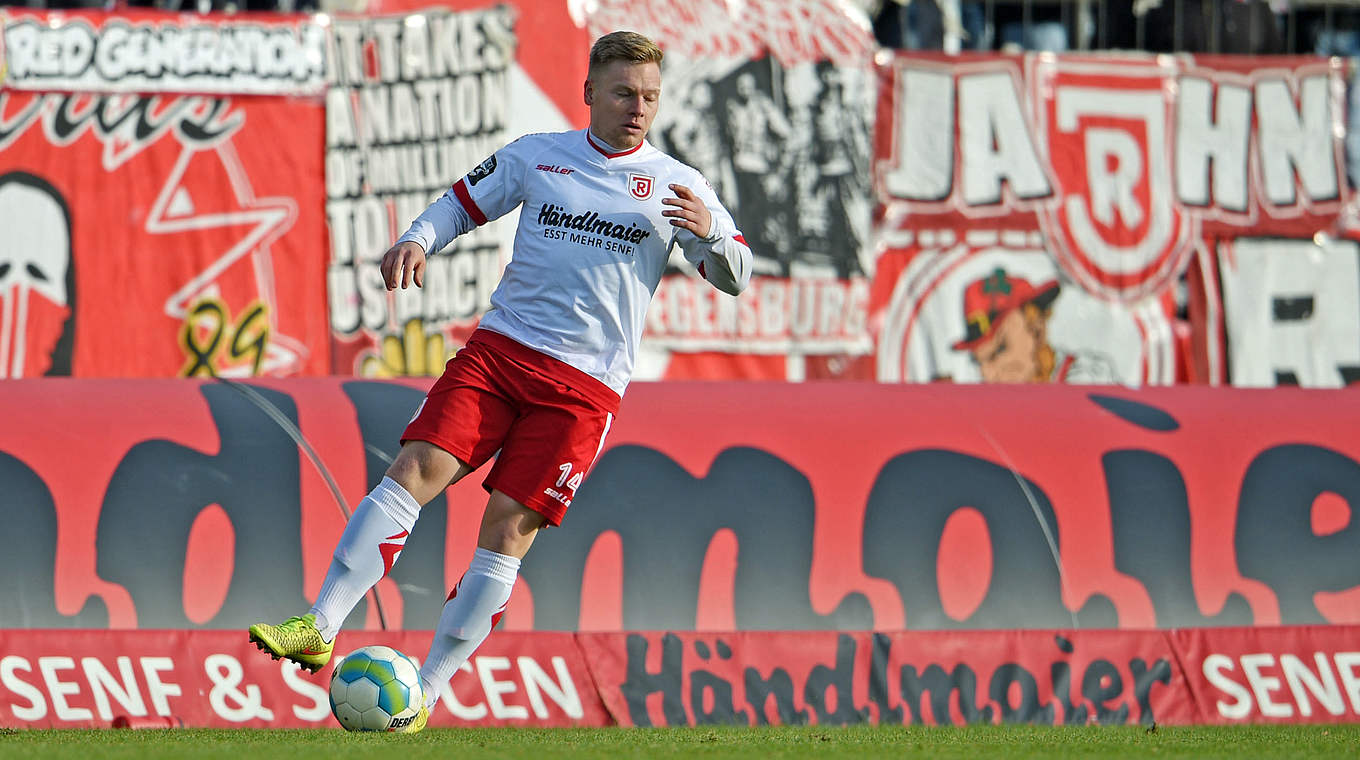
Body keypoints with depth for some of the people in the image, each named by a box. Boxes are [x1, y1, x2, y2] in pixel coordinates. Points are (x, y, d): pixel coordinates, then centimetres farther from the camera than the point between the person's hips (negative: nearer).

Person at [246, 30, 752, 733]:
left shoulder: (675, 185, 5)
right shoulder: (536, 156, 10)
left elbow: (736, 279, 3)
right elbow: (461, 202, 19)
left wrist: (709, 232, -19)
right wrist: (416, 240, -3)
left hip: (583, 386, -2)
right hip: (497, 350, 2)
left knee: (509, 527, -10)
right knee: (416, 469, -17)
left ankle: (424, 695, -6)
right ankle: (320, 629, -18)